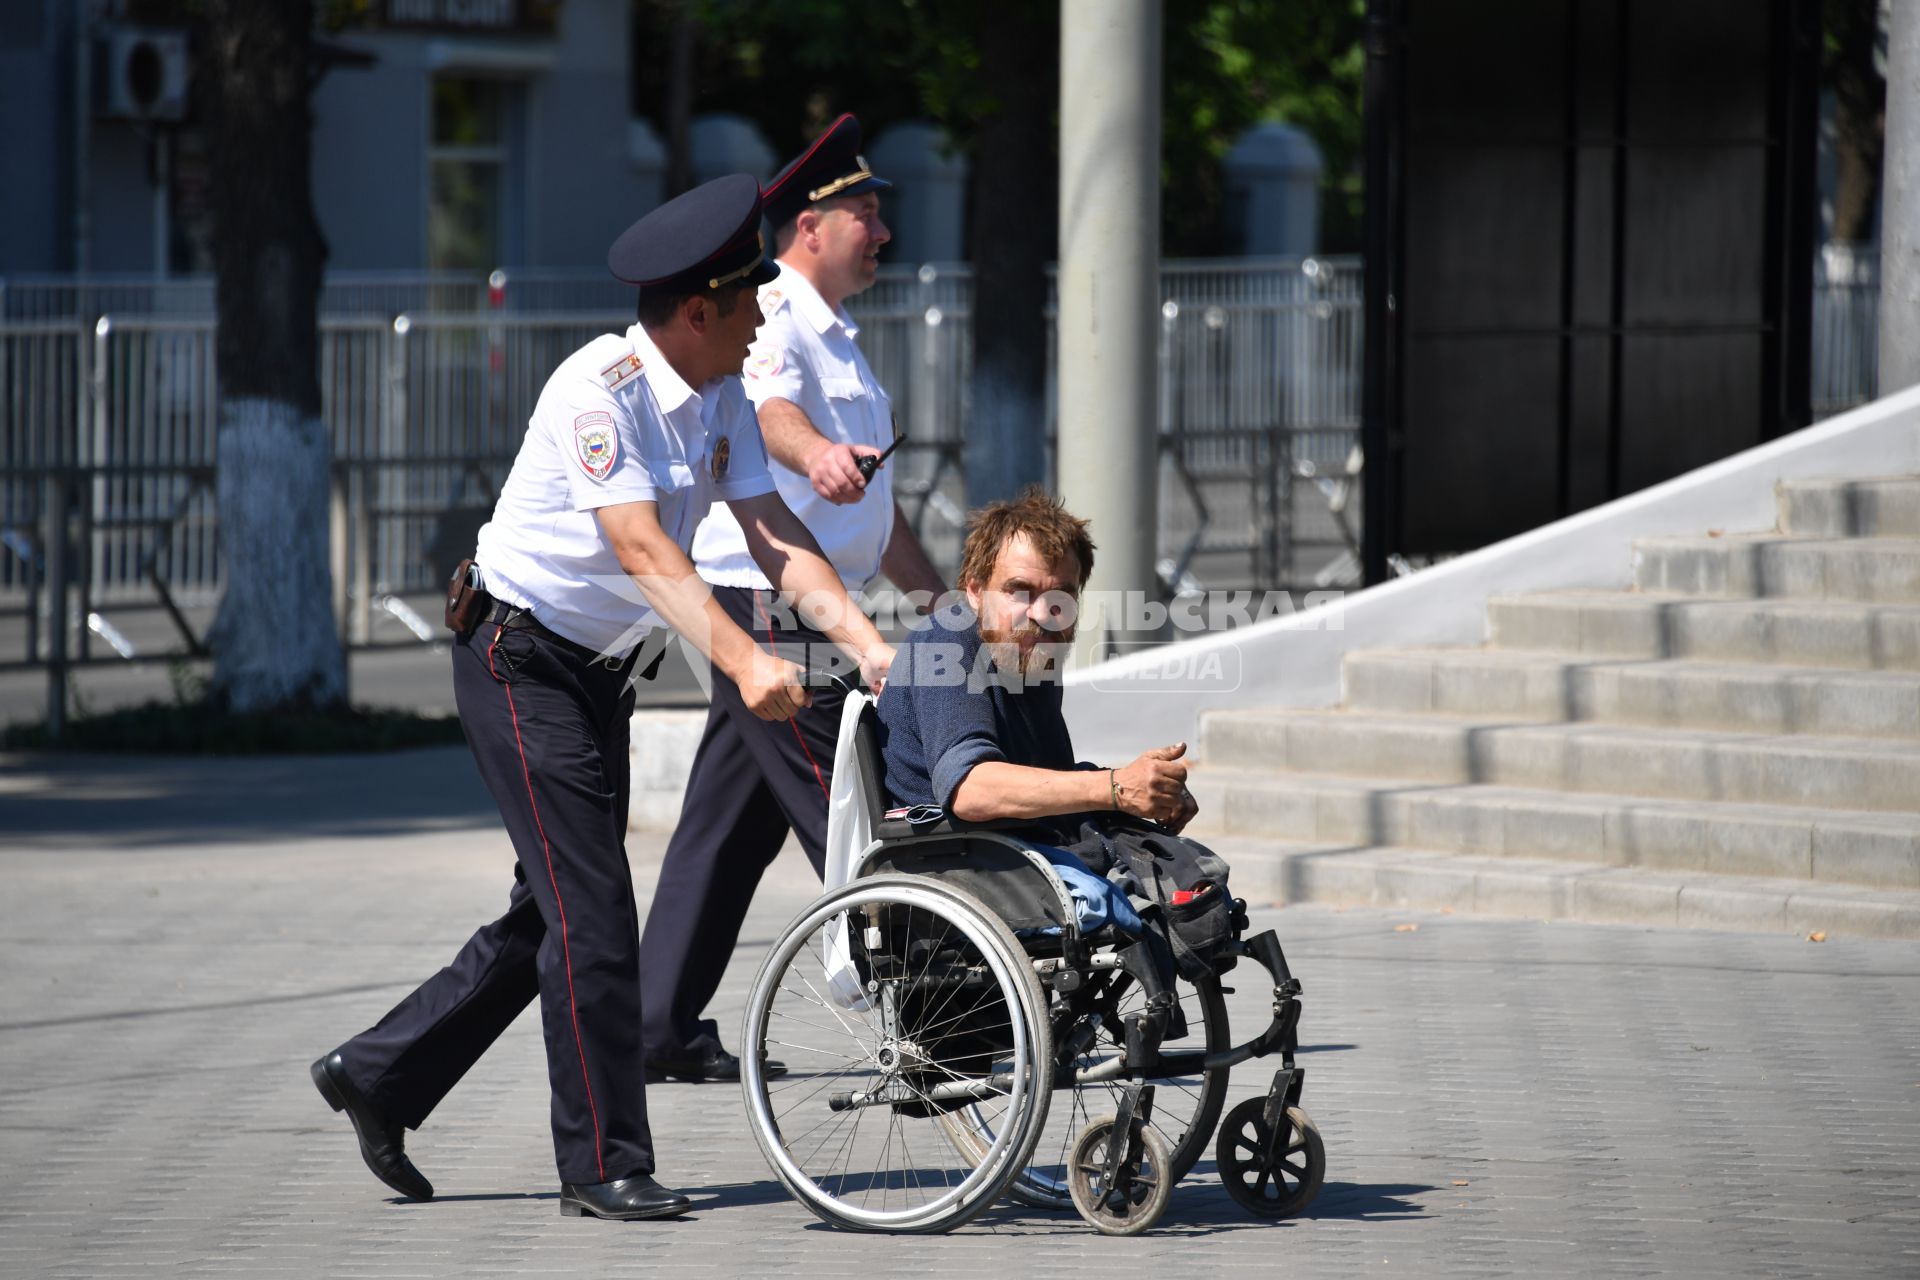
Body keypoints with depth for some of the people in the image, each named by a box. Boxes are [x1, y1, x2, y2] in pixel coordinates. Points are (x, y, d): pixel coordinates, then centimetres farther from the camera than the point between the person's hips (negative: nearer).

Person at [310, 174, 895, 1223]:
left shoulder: (720, 396, 2)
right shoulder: (598, 390, -24)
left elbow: (773, 532, -1)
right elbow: (642, 551, -33)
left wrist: (866, 643, -15)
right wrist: (744, 662, -44)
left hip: (598, 667, 9)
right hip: (519, 657, -9)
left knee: (552, 913, 12)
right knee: (591, 912, -11)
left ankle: (376, 1073, 23)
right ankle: (603, 1165, -5)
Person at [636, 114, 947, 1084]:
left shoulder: (833, 337, 23)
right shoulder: (770, 320, -10)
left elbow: (873, 502, 30)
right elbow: (768, 410, -34)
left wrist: (939, 598, 32)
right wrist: (816, 453, -56)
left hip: (807, 606, 10)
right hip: (768, 603, -10)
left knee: (731, 822, 9)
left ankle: (661, 1029, 11)